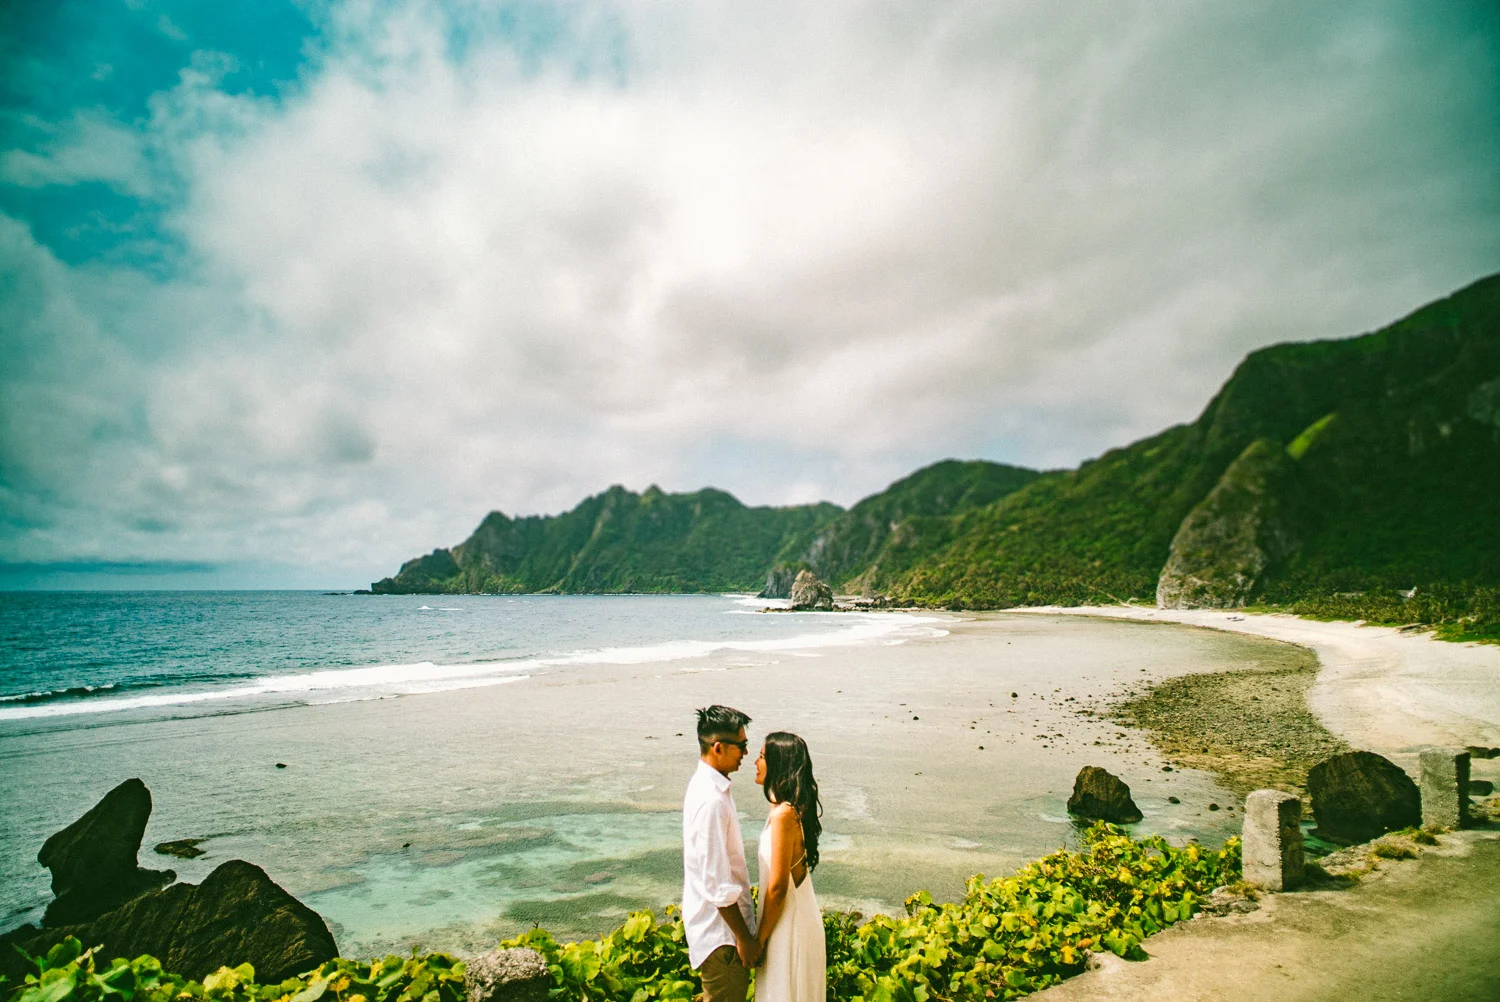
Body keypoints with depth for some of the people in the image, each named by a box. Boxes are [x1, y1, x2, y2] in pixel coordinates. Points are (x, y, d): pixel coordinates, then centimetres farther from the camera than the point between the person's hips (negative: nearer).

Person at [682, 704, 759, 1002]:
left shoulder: (707, 784, 2)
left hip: (720, 920, 9)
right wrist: (744, 936, -18)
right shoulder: (711, 800, -30)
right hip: (720, 931, -9)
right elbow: (718, 883, -27)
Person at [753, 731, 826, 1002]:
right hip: (797, 915, 8)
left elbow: (777, 887, -22)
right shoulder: (795, 806, 1)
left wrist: (760, 939, -11)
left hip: (788, 922, -8)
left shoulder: (783, 814, -27)